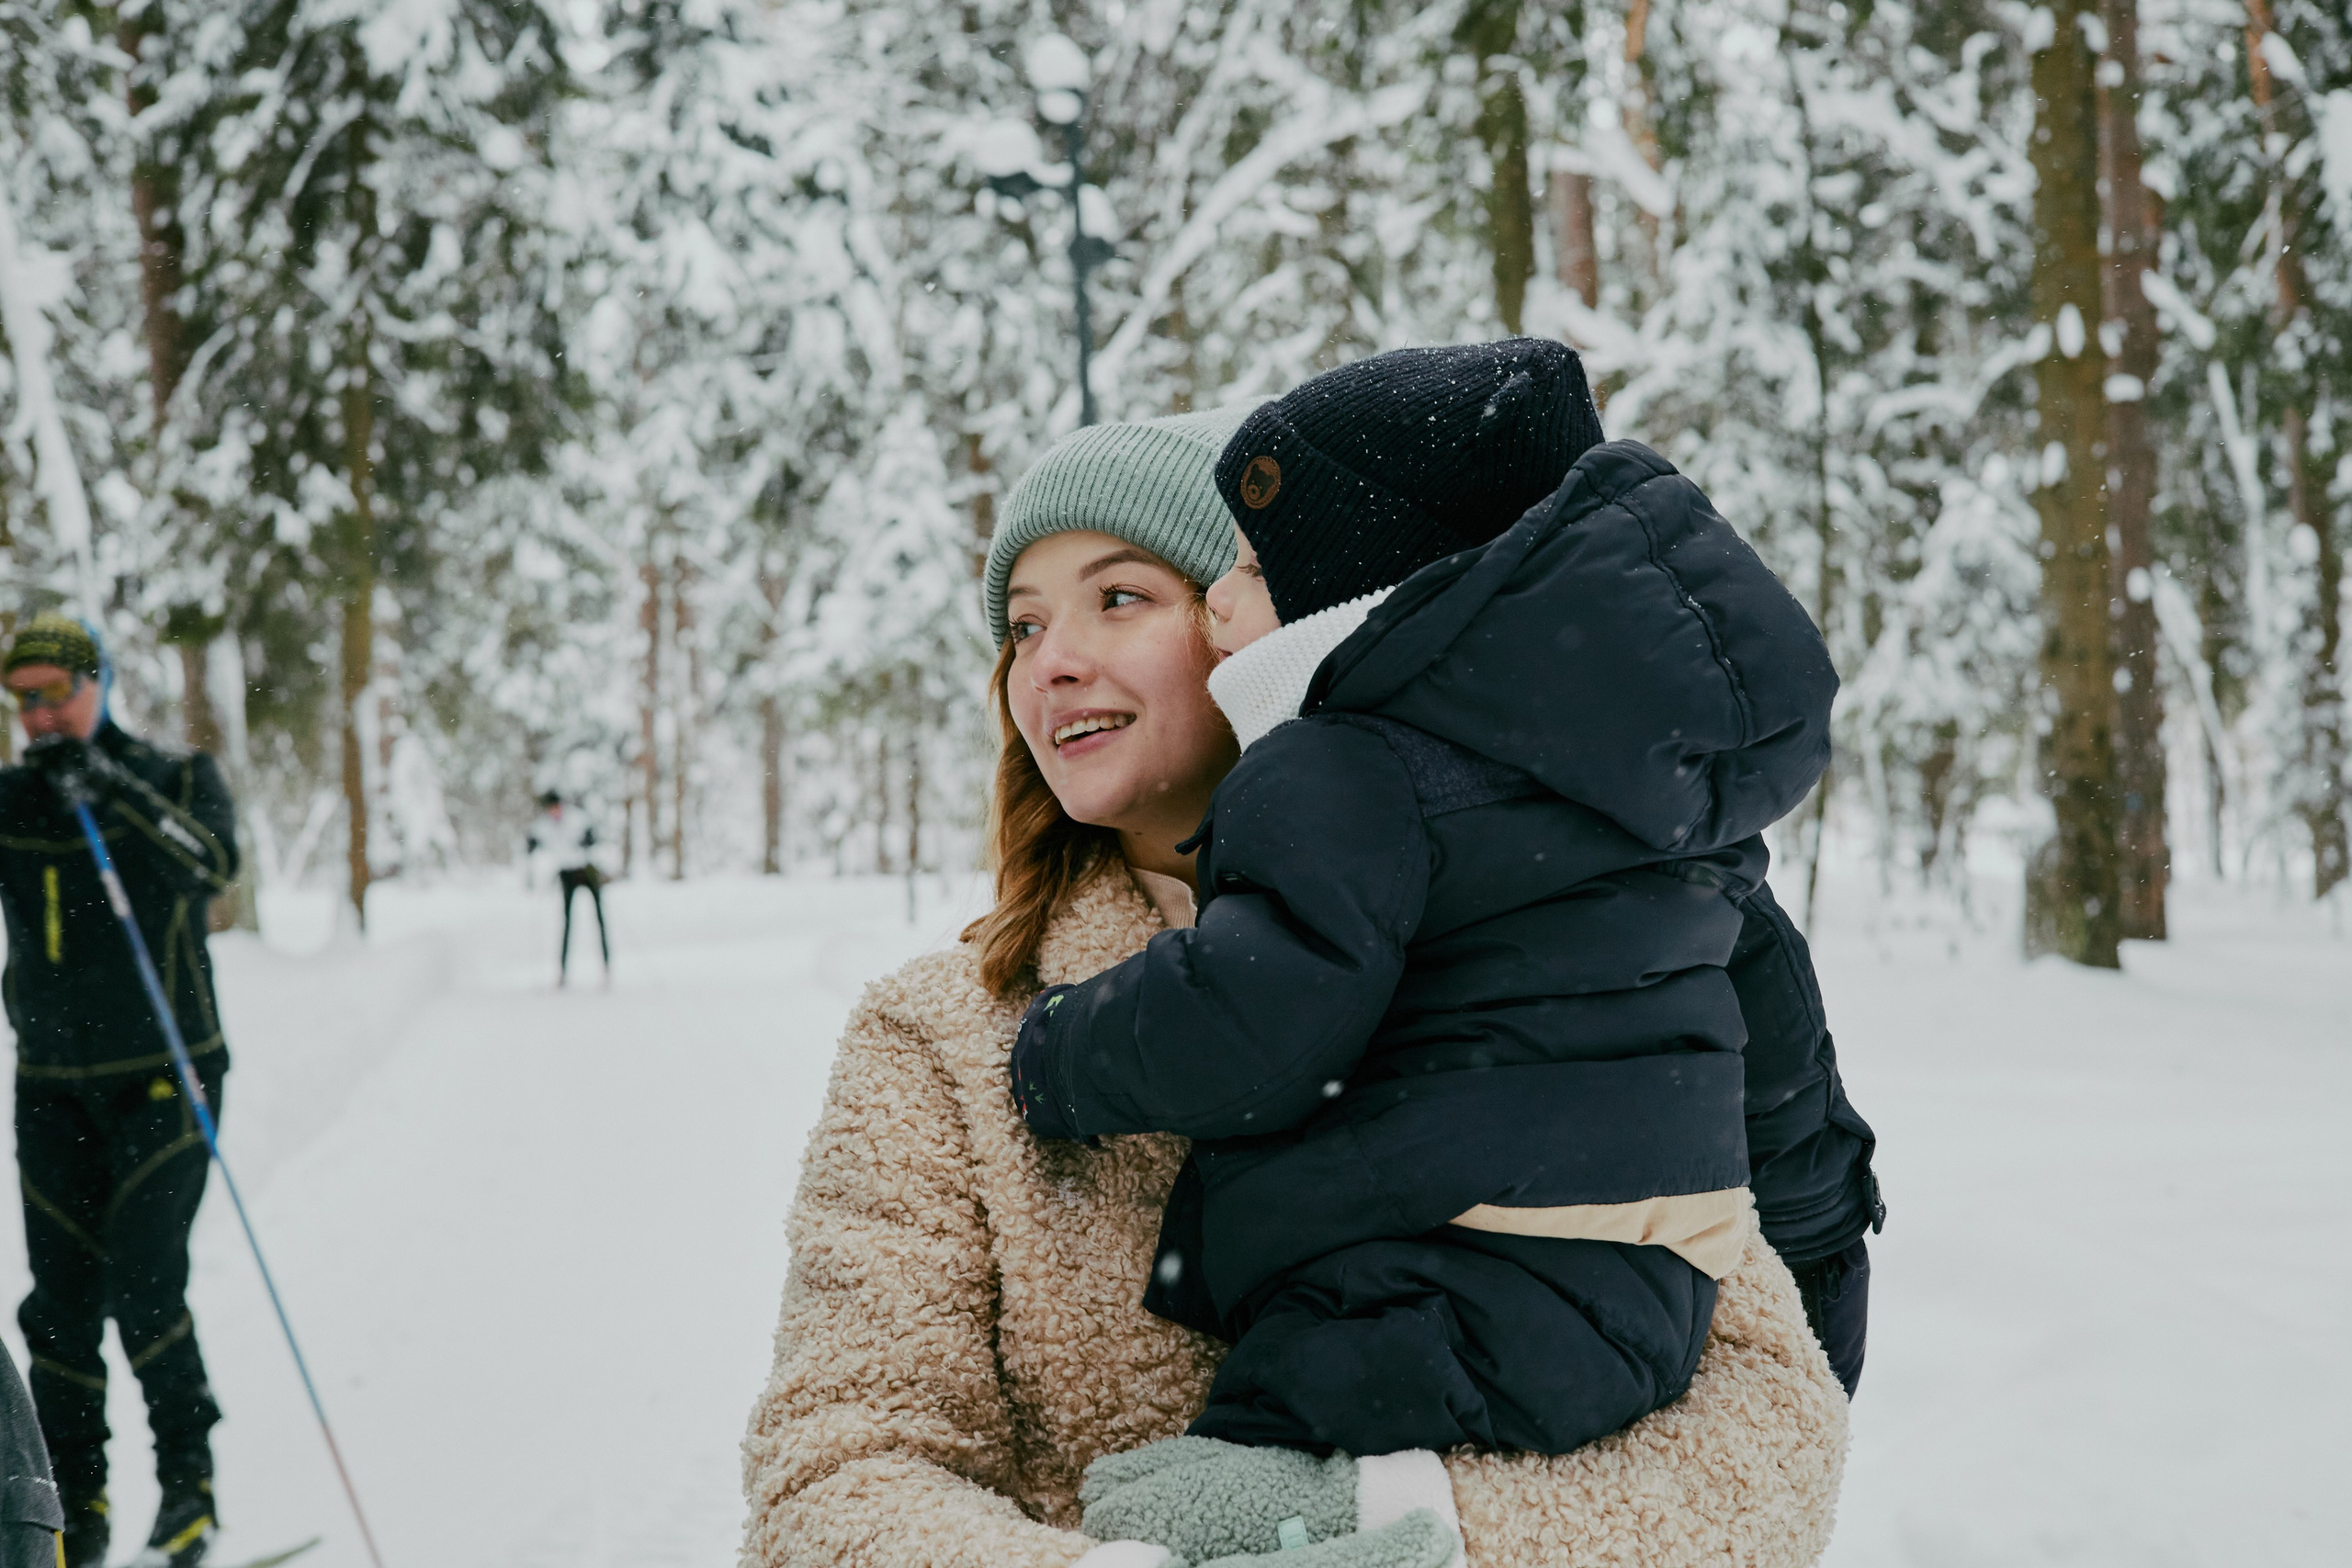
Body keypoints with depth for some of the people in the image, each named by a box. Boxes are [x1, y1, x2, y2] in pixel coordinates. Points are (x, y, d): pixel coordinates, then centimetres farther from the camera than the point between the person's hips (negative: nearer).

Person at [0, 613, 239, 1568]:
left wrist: (114, 790, -34)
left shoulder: (177, 780, -4)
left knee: (143, 1286, -11)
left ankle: (188, 1485, 6)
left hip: (162, 1079, -3)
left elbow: (213, 864, -23)